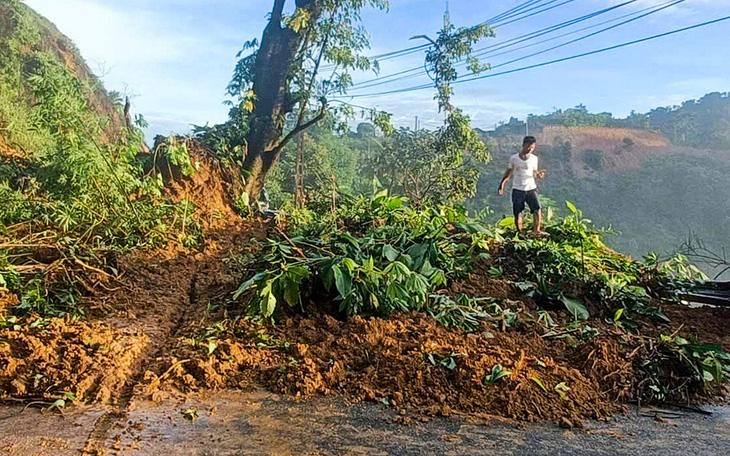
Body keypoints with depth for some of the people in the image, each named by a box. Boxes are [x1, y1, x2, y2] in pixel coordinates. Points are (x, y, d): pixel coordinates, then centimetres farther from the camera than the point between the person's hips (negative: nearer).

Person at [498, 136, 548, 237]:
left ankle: (537, 231, -13)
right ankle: (520, 233, 13)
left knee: (537, 209, -17)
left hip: (531, 188, 1)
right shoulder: (514, 158, 1)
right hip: (517, 189, 0)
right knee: (518, 213, 1)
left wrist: (540, 174, -15)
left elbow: (535, 173, 8)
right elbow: (509, 172, 11)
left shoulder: (534, 158, 5)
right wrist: (502, 184, 1)